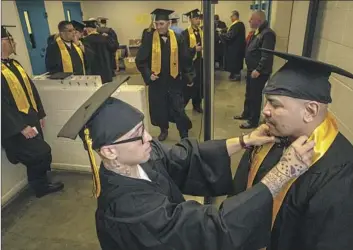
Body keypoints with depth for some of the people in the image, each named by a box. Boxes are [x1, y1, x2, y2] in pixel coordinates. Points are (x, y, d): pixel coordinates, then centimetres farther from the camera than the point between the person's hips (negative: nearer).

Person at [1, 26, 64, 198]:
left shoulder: (14, 64, 11)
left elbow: (30, 89, 16)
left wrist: (39, 113, 14)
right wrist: (21, 126, -22)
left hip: (31, 118, 8)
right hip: (16, 125, -8)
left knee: (36, 156, 15)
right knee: (42, 154, -5)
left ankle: (41, 184, 32)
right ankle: (41, 186, 18)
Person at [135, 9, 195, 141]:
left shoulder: (177, 38, -3)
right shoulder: (149, 38, -6)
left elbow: (185, 59, 2)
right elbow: (140, 59, -4)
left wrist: (188, 77, 2)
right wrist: (148, 74, -14)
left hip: (174, 80, 0)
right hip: (157, 80, 1)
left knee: (178, 109, 1)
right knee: (160, 108, 11)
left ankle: (184, 135, 15)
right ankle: (164, 130, 33)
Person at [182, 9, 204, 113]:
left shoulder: (201, 31, 10)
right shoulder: (186, 33, -9)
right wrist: (194, 49, -24)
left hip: (200, 61, 6)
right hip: (191, 62, -6)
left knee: (200, 84, 11)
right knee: (188, 86, -3)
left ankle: (197, 105, 25)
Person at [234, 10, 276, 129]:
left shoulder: (267, 33, -19)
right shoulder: (257, 32, 13)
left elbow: (266, 55, -26)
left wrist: (258, 69, -26)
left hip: (259, 72, -10)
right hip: (251, 69, 10)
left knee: (255, 96, 0)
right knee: (249, 94, 20)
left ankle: (253, 121, 12)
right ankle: (246, 114, 36)